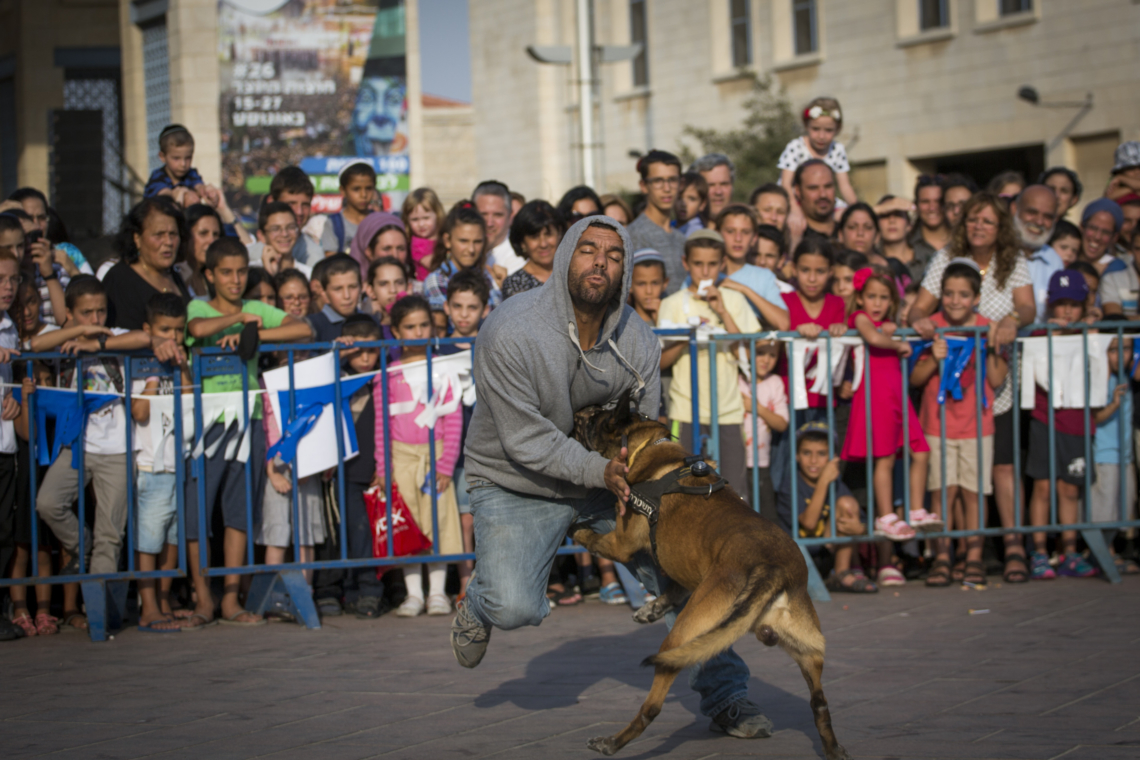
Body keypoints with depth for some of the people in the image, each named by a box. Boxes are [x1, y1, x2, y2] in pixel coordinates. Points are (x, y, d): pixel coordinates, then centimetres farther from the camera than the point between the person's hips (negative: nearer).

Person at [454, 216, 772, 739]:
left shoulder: (638, 342, -12)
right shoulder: (509, 333, -26)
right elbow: (526, 439, -24)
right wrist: (600, 471, -34)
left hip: (609, 477, 4)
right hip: (517, 485, -4)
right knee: (516, 609, -22)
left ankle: (724, 693, 10)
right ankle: (478, 604, 18)